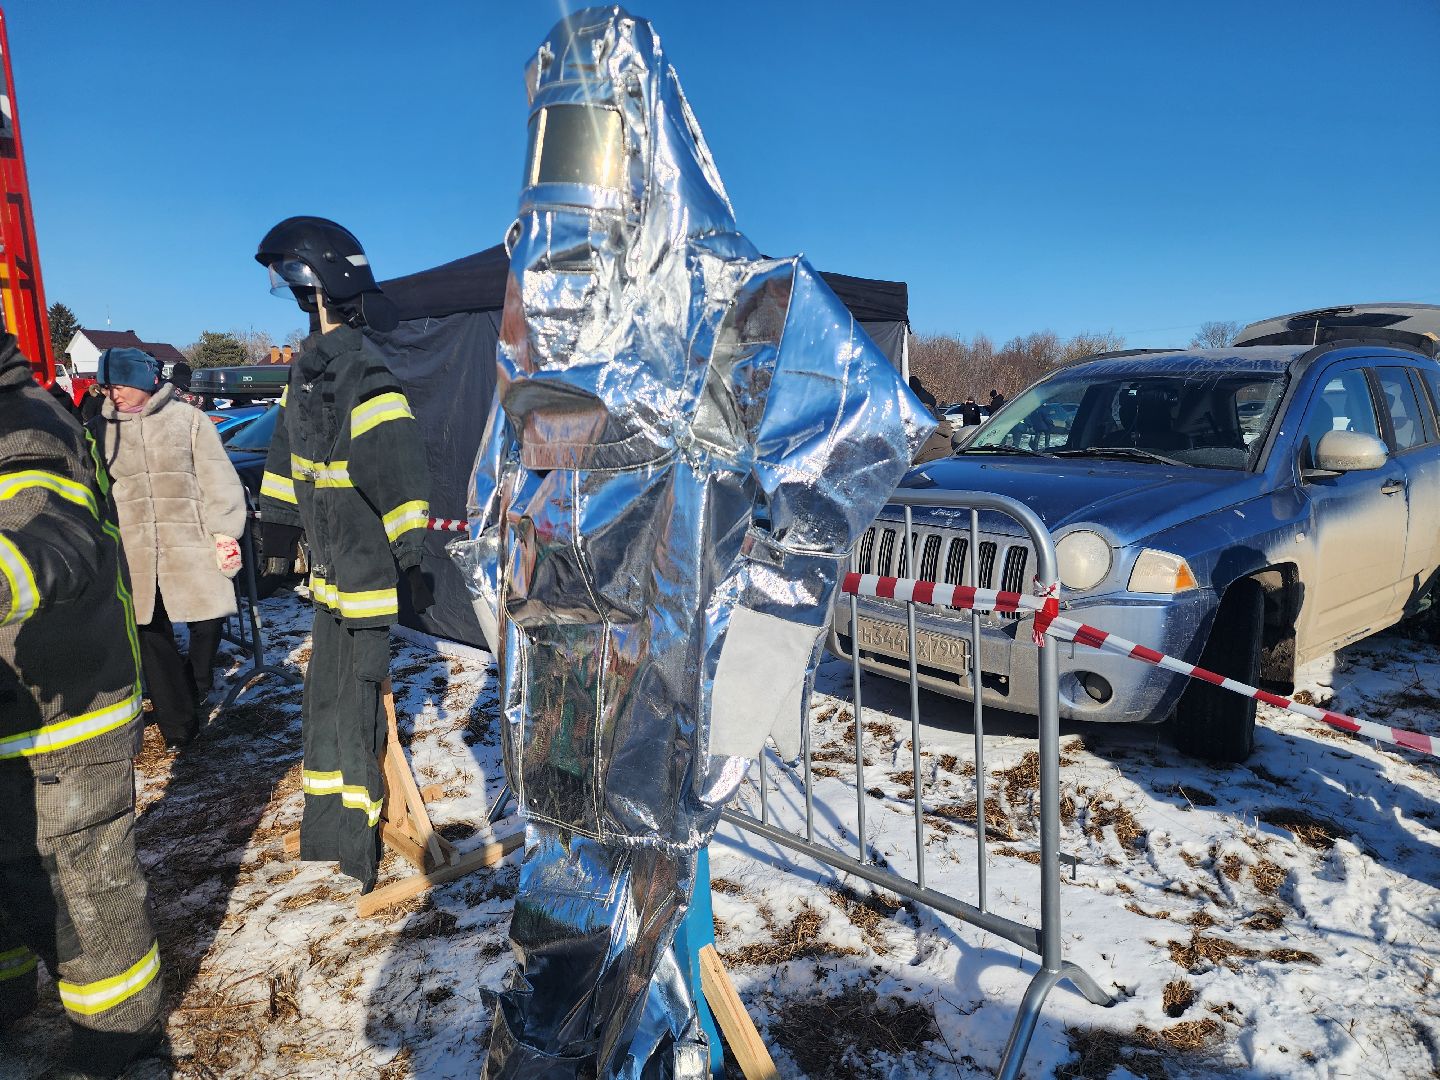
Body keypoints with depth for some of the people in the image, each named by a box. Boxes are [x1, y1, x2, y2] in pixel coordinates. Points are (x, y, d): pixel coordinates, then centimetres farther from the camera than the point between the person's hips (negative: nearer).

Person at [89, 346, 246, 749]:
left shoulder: (187, 419, 2)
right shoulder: (100, 429, 10)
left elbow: (218, 480, 0)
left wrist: (224, 534, -7)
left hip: (191, 548, -2)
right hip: (133, 554, 3)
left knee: (208, 622, 1)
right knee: (153, 637, 5)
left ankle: (196, 689, 32)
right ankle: (177, 724, 16)